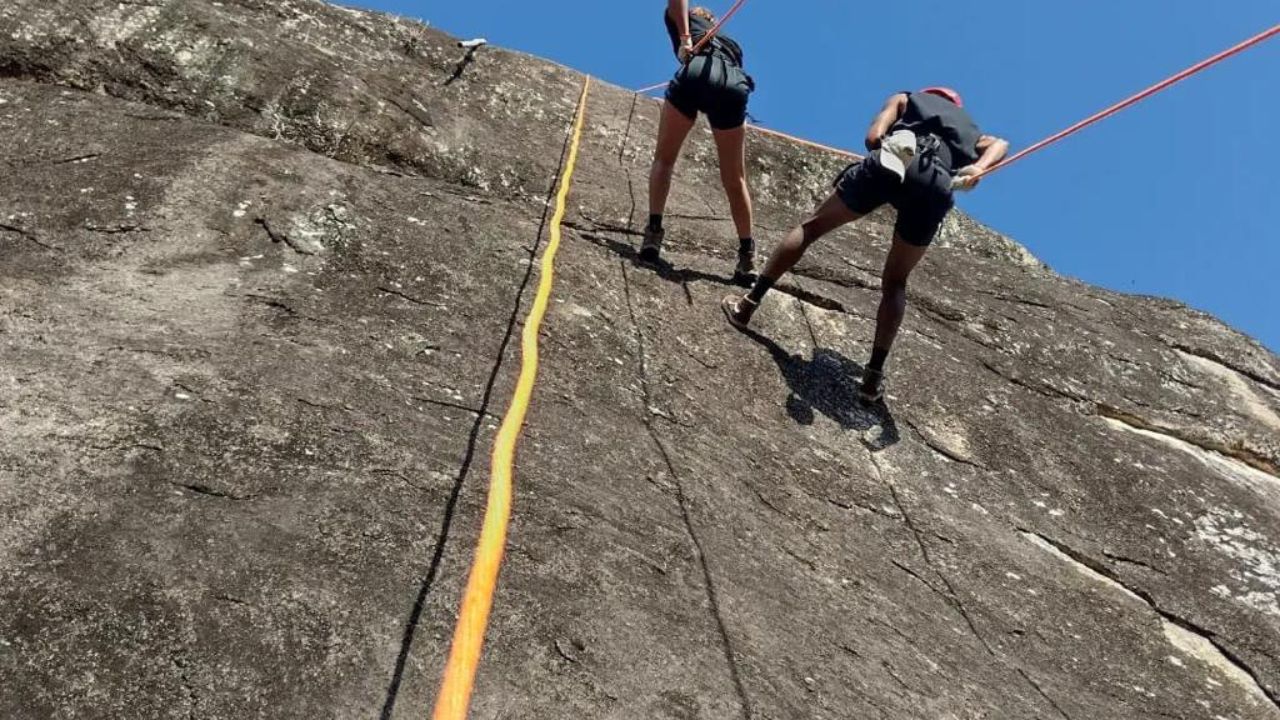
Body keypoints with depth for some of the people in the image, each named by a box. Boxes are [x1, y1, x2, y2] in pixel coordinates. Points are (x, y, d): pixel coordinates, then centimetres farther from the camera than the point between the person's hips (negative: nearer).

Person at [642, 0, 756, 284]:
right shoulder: (731, 43, 42)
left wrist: (684, 39, 3)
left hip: (697, 72, -3)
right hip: (733, 84, 3)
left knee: (664, 160, 15)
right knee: (735, 180, 12)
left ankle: (654, 231, 1)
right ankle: (747, 257, 13)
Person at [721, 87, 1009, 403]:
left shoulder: (906, 98, 34)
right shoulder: (972, 131, 41)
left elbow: (873, 137, 13)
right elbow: (999, 144, 20)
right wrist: (978, 169, 5)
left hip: (889, 163, -2)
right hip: (938, 187, 2)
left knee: (813, 226, 16)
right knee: (894, 283, 16)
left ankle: (748, 304, 15)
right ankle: (874, 375, 7)